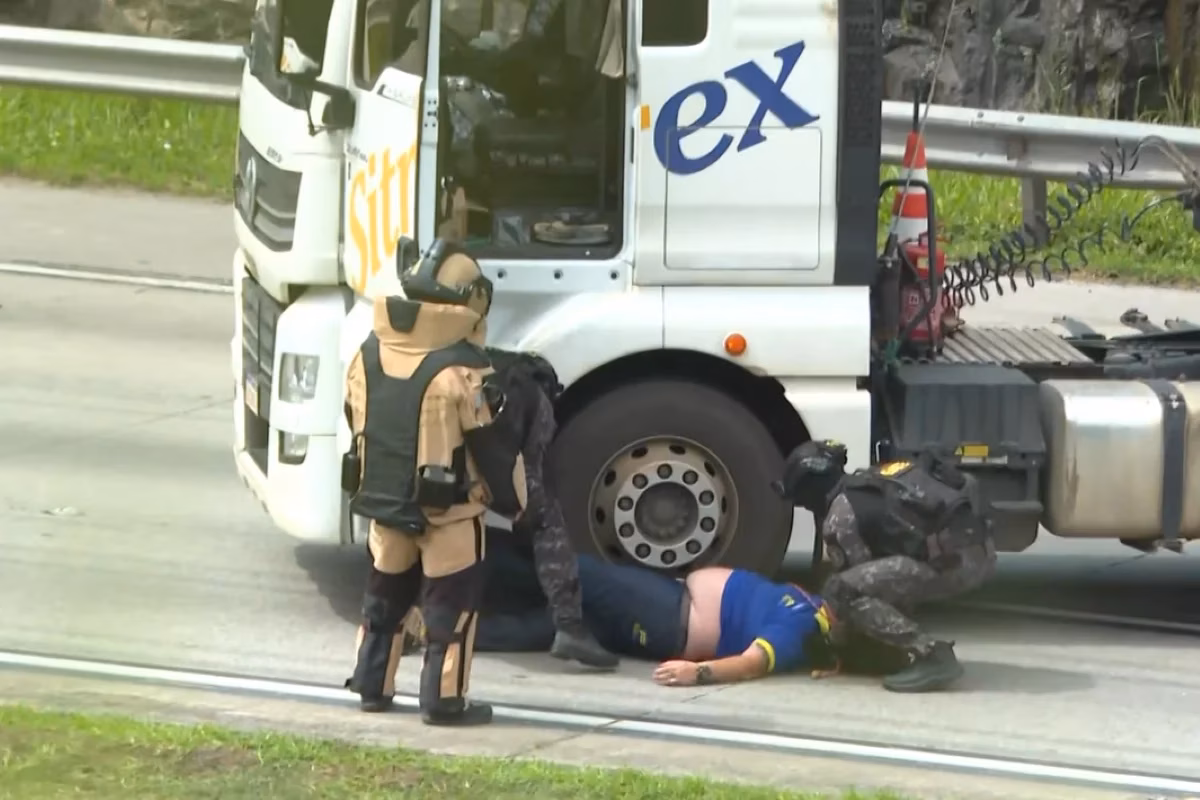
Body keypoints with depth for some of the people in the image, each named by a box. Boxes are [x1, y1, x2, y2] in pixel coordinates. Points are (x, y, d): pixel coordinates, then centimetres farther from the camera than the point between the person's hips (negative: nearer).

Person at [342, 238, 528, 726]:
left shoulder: (369, 353, 0)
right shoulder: (462, 370, -22)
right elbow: (494, 443, -14)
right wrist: (513, 499, 1)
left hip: (383, 502, 6)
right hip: (448, 510, -6)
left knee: (384, 596, 21)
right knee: (450, 605, 5)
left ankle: (372, 687, 26)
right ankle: (444, 701, 7)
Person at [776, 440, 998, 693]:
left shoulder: (841, 515, 1)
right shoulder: (877, 481, 27)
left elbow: (853, 582, 6)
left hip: (954, 560, -9)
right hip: (982, 551, 9)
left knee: (840, 591, -9)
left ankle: (933, 657, -15)